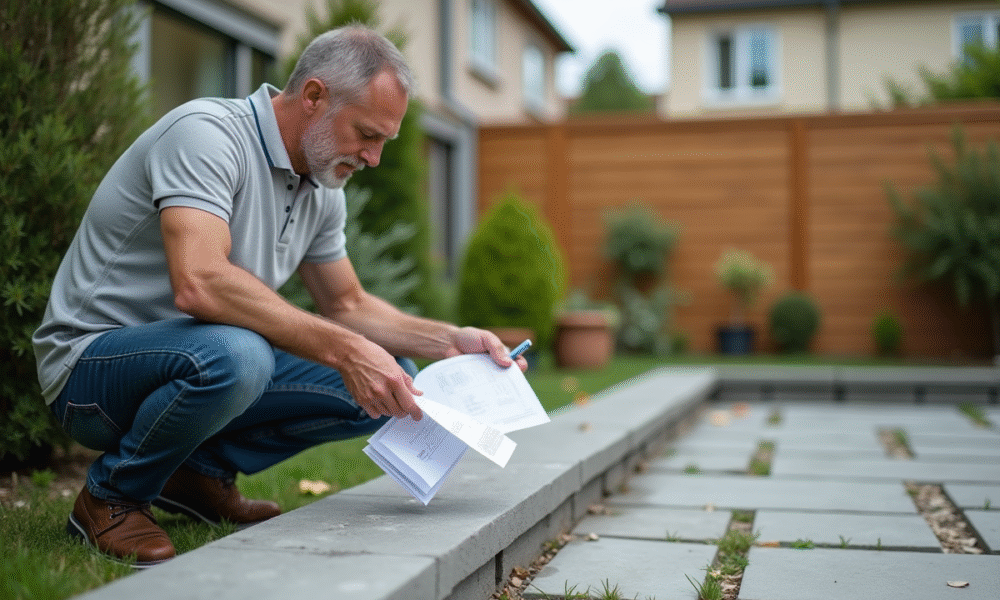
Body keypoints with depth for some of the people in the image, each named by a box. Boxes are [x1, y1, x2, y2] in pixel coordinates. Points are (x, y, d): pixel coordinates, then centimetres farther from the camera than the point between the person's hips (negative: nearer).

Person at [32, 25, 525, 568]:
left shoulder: (322, 189, 4)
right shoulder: (205, 133, -23)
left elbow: (346, 306, 13)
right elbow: (199, 284, -37)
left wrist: (448, 341, -2)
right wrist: (343, 350, -37)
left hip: (208, 359, 8)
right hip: (92, 357, -7)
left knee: (390, 384, -5)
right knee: (234, 354, -40)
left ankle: (203, 470, 8)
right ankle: (111, 494, -10)